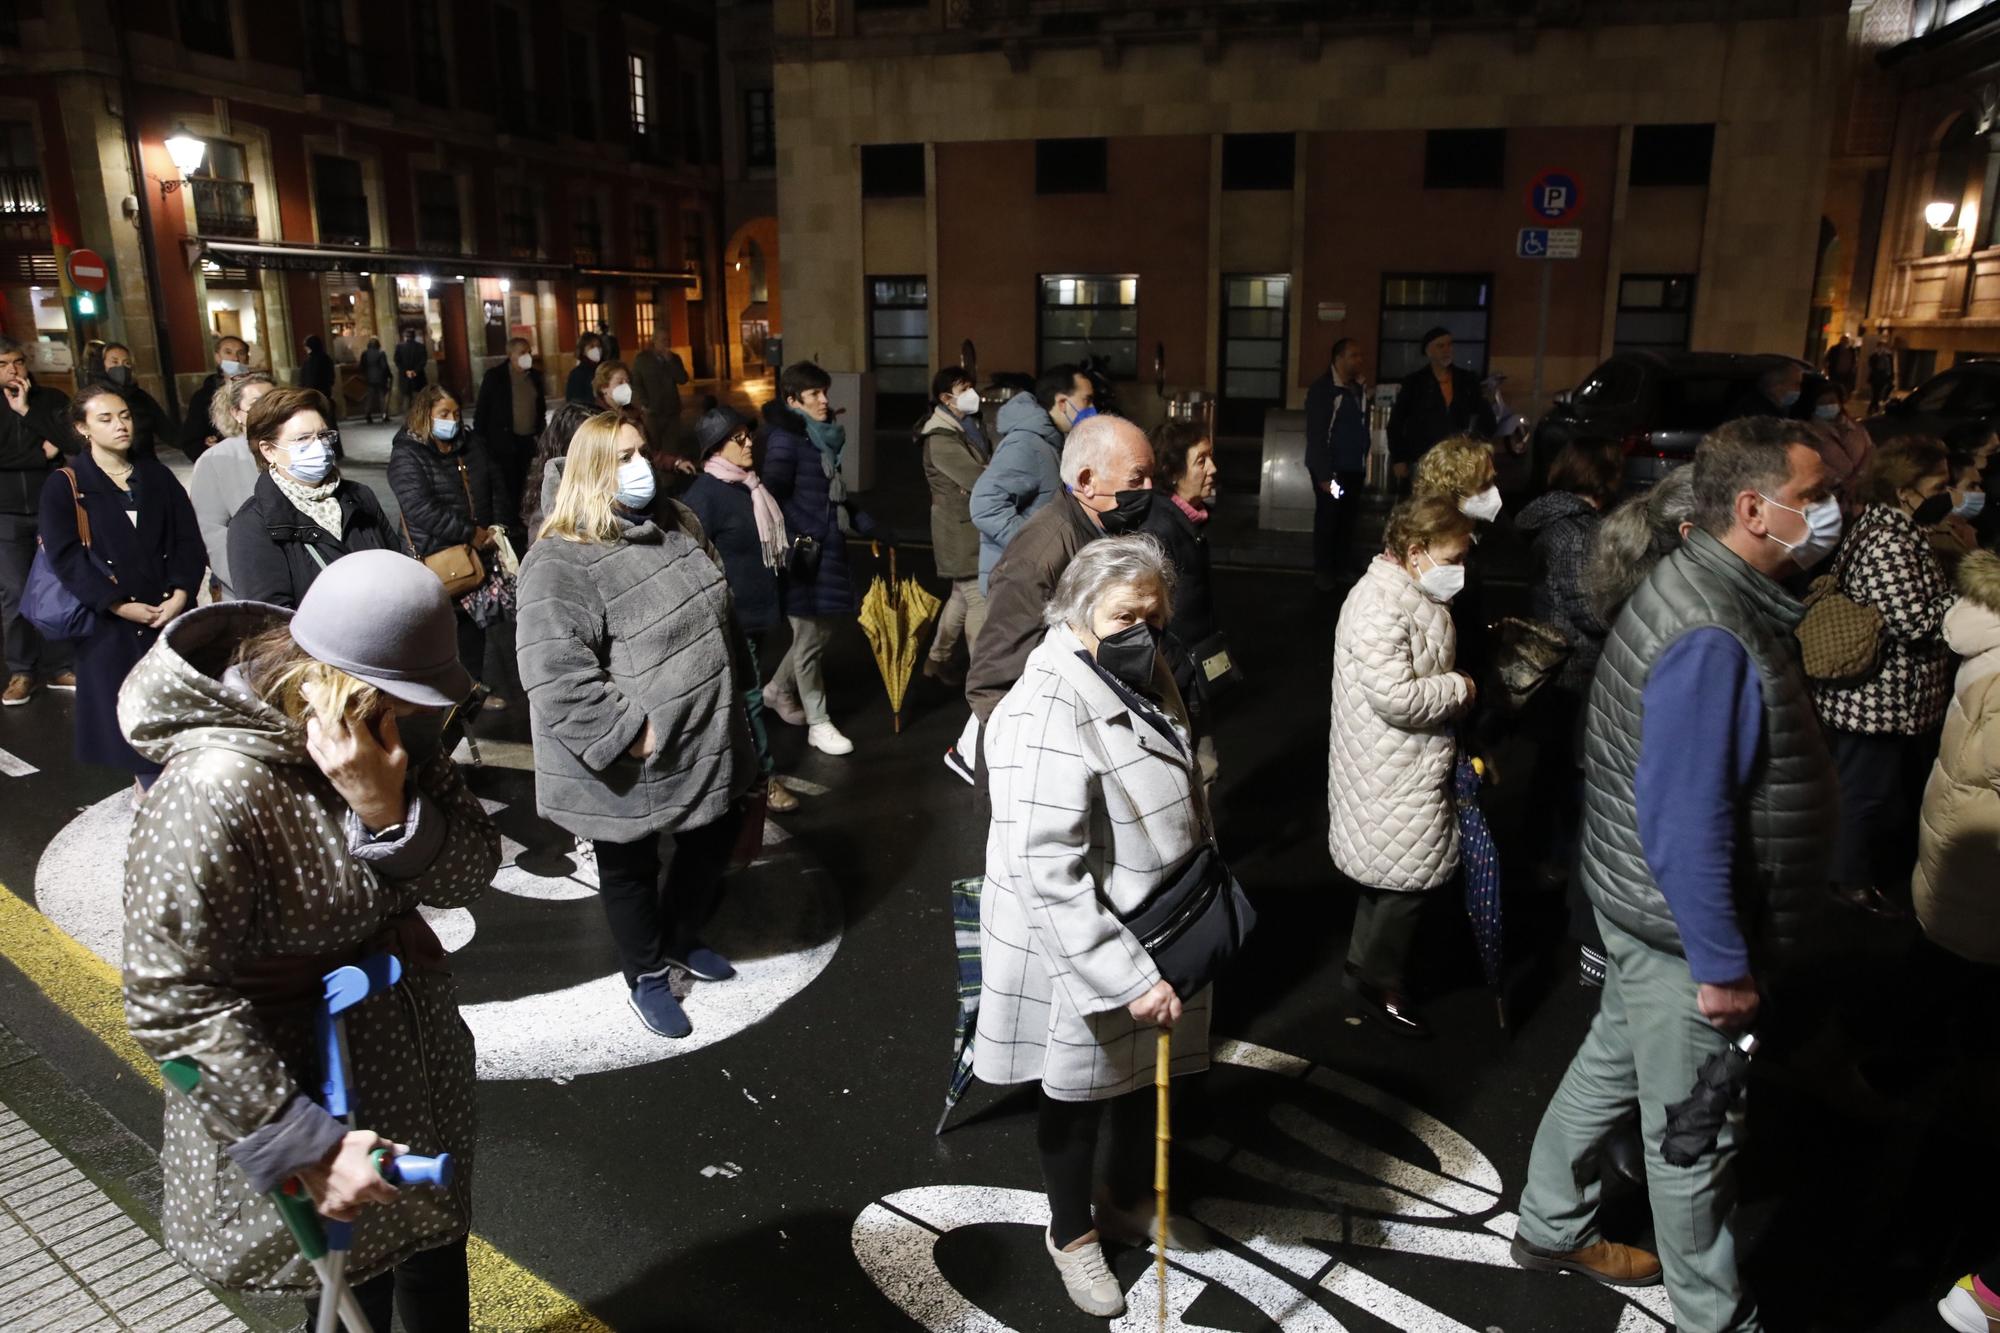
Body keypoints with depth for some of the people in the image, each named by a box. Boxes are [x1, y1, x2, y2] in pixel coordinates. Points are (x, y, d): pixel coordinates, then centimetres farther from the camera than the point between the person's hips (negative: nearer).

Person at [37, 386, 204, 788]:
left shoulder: (155, 474, 11)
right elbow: (66, 558, -9)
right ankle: (149, 786, 16)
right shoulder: (63, 487, 0)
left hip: (172, 611, 3)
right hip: (111, 621, -2)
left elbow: (188, 537, 4)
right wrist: (119, 605, -17)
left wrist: (181, 592, -11)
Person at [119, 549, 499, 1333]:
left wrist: (392, 813, -30)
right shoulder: (214, 795, -31)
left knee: (436, 1245, 26)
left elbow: (468, 877, -10)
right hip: (304, 1080, -6)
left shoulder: (394, 729, -10)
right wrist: (304, 1145, -26)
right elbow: (171, 1002, -27)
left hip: (417, 1049, 7)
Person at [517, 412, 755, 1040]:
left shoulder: (676, 523, 5)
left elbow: (715, 616, 18)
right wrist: (631, 736, -27)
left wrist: (735, 692, 19)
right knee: (631, 868, 14)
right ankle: (647, 975, 38)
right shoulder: (561, 563, -21)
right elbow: (557, 677, -29)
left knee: (717, 834, 22)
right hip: (631, 762, -7)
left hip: (706, 742, 8)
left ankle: (680, 937, 48)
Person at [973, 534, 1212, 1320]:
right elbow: (1046, 873, -33)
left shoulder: (1145, 678, -1)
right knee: (1080, 1094, 16)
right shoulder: (1049, 714, -30)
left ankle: (1130, 1201, 52)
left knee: (1150, 1076, 25)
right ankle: (1072, 1233, 43)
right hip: (1080, 952, -8)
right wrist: (1128, 976, -31)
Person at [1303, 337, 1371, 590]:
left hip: (1354, 467, 5)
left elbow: (1364, 425, 15)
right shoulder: (1322, 388, -10)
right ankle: (1323, 573, 13)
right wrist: (1323, 474, -14)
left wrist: (1365, 465, 12)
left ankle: (1341, 569, 18)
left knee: (1347, 520, 7)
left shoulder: (1361, 387, 8)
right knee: (1328, 519, 2)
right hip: (1331, 467, -5)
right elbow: (1315, 434, -12)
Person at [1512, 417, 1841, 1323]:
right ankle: (1714, 1314, 32)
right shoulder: (1713, 639, -29)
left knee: (1610, 1068, 23)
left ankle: (1552, 1231, 43)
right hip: (1686, 934, -10)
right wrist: (1723, 966, -20)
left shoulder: (1707, 590, 4)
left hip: (1655, 915, 10)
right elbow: (1684, 823, -28)